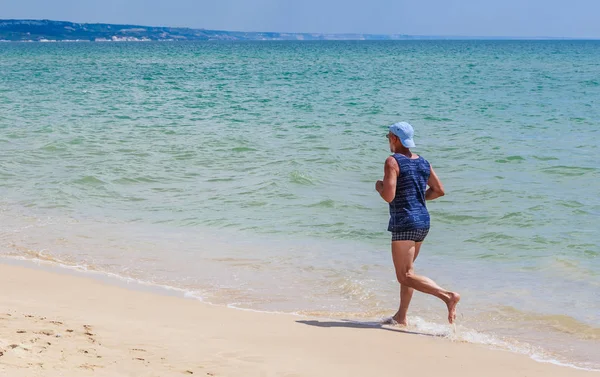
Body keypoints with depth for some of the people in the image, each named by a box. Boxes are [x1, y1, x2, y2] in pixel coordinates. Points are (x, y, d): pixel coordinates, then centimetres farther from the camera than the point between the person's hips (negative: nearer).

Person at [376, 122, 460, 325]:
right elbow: (439, 191, 12)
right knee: (405, 270, 20)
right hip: (423, 220, 9)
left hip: (404, 223, -9)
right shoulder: (423, 162, 10)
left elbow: (388, 196, -21)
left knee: (405, 276, -8)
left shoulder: (393, 162, -13)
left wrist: (379, 187, 0)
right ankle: (401, 317, 26)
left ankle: (448, 296, -24)